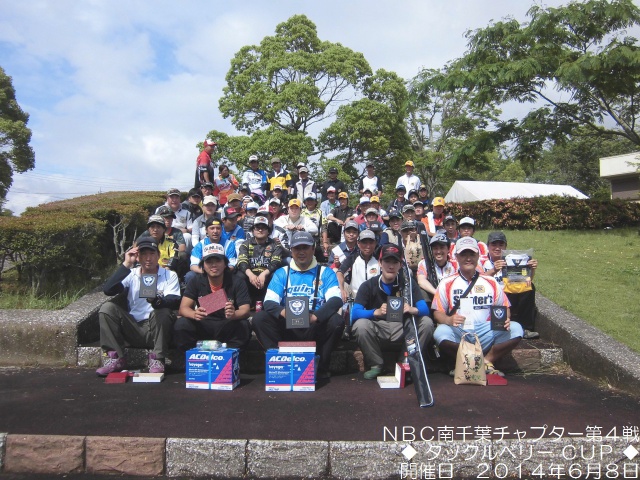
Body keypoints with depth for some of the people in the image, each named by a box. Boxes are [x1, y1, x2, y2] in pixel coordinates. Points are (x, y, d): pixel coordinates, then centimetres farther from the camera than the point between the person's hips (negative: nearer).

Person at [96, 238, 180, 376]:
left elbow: (175, 301, -13)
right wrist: (126, 265, -15)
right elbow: (108, 290, -10)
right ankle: (115, 359, -11)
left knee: (163, 311, -31)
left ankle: (157, 360, -19)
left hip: (157, 331, -2)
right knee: (107, 307, -15)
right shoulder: (131, 275, 7)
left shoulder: (170, 275, 3)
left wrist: (157, 301, -35)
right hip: (133, 330, 2)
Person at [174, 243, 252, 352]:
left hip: (228, 326, -1)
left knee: (243, 326, -32)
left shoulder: (236, 283, -7)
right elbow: (183, 308, -9)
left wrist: (234, 315, -40)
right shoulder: (196, 282, -1)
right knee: (181, 325, -25)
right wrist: (194, 314, -34)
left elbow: (245, 311, -14)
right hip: (203, 326, 1)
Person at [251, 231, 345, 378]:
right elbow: (269, 302, 1)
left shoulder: (325, 272, 8)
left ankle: (320, 369, -12)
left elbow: (336, 300, -8)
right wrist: (282, 311, -25)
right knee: (259, 318, -21)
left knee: (337, 321, -29)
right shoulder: (281, 273, 13)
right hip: (287, 328, 1)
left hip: (315, 328, -1)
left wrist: (315, 316, -29)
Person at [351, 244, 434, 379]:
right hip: (378, 327, -1)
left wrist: (412, 309, -36)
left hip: (402, 328, 2)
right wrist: (376, 312, -39)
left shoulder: (408, 283, -3)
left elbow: (425, 309, -12)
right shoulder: (368, 285, -8)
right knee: (360, 325, -32)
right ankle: (377, 364, -7)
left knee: (427, 322, -23)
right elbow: (355, 313, -19)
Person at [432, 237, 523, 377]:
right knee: (441, 332, -34)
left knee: (516, 329, -21)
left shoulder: (491, 282, 14)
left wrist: (505, 319, -8)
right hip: (458, 336, -2)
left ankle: (486, 362, -8)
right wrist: (449, 319, -20)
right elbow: (438, 312, 3)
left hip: (486, 334, 2)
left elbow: (504, 308, 16)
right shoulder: (447, 283, 7)